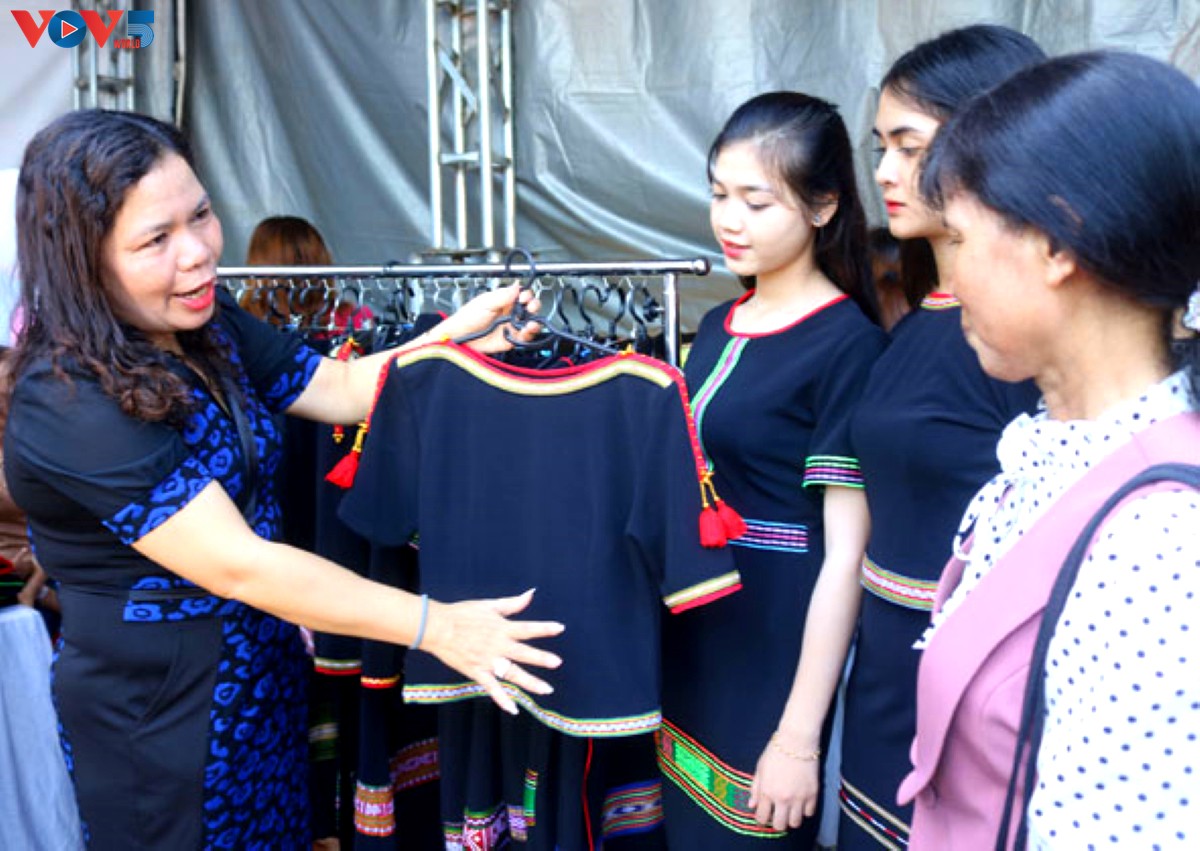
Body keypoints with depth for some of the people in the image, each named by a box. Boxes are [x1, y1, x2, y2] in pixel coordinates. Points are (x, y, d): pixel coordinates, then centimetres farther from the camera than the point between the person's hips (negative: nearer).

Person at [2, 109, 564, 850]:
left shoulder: (205, 324, -2)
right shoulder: (70, 406, -27)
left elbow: (341, 390, 6)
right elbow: (238, 566, -29)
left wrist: (458, 335, -12)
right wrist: (435, 626, -27)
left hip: (263, 679, 8)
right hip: (160, 712, -7)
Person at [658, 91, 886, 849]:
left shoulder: (847, 345, -15)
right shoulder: (718, 327, 7)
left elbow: (846, 553, -17)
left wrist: (800, 734, -18)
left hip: (771, 668, -7)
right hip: (689, 654, 7)